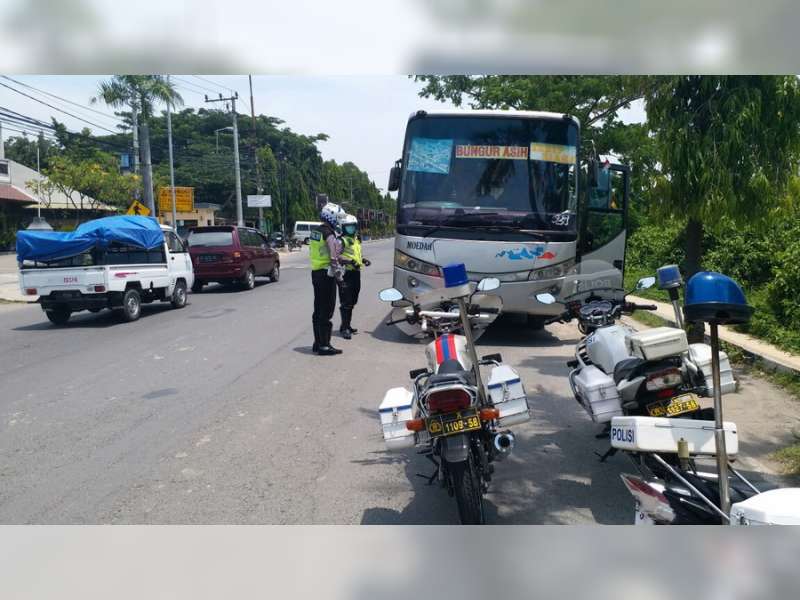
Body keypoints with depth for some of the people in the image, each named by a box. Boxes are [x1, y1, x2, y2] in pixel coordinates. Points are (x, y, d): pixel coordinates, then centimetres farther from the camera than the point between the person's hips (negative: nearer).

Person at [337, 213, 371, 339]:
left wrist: (363, 260, 11)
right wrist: (349, 261, -28)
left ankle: (347, 325, 27)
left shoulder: (357, 240, 17)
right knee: (346, 303, -8)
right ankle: (344, 328, -3)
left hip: (356, 273, 9)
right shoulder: (341, 241, -11)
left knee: (352, 302, 16)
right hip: (346, 274, -9)